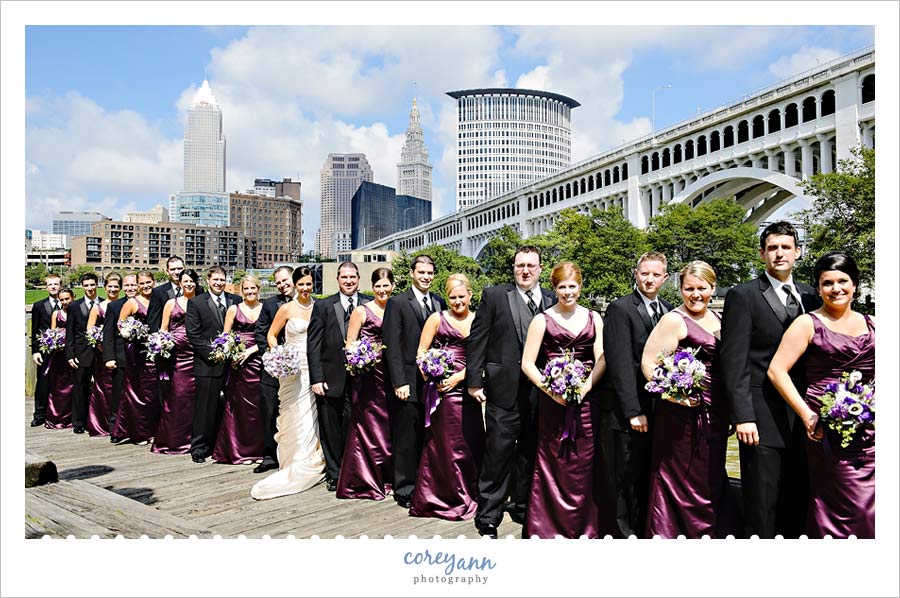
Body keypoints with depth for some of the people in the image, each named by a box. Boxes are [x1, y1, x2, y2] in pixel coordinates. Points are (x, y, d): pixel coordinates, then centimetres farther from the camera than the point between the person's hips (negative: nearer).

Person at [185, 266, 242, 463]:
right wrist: (212, 353, -11)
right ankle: (198, 448, 14)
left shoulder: (236, 300, 9)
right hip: (207, 364, -2)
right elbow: (193, 334, -4)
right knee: (204, 408, 2)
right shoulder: (196, 303, 2)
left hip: (231, 363, 2)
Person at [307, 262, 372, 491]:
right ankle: (334, 474, 27)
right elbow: (313, 345, 0)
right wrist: (316, 378, -7)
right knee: (330, 430, 11)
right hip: (330, 379, 1)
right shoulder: (323, 306, 3)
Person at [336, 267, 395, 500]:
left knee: (389, 426, 10)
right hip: (367, 374, -4)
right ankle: (364, 481, 12)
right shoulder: (361, 311, -1)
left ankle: (386, 477, 25)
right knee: (367, 424, -1)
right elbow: (349, 344, -2)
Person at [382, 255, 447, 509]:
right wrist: (399, 382, -13)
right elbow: (392, 345, -8)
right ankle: (404, 489, 17)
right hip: (409, 381, -4)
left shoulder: (439, 303, 11)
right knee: (407, 438, 4)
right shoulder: (397, 303, -3)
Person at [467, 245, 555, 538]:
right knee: (498, 454, 1)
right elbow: (477, 340, -2)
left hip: (541, 391, 3)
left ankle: (523, 507, 34)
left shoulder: (553, 301, 7)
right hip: (505, 389, -3)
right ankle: (488, 518, 15)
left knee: (530, 453, 15)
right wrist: (474, 380, -5)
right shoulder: (494, 296, -1)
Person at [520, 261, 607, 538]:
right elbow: (527, 364, 0)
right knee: (553, 464, 1)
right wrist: (549, 389, -13)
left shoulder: (593, 318, 11)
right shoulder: (542, 320, 3)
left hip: (586, 399, 2)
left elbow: (601, 359, 5)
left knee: (585, 464, 6)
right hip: (552, 400, -2)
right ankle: (548, 529, 15)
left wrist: (586, 386, -12)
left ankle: (585, 529, 21)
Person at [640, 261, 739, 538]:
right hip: (685, 413, -7)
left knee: (712, 481, 17)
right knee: (685, 483, 1)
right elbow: (649, 362, -15)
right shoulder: (674, 320, -10)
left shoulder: (718, 320, 12)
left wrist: (732, 411, 13)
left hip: (716, 415, 8)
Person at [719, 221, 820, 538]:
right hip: (763, 420, -5)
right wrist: (742, 417, -15)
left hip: (804, 418, 6)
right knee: (762, 507, 3)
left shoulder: (810, 296, 13)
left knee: (798, 505, 14)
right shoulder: (743, 296, -4)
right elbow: (734, 361, -10)